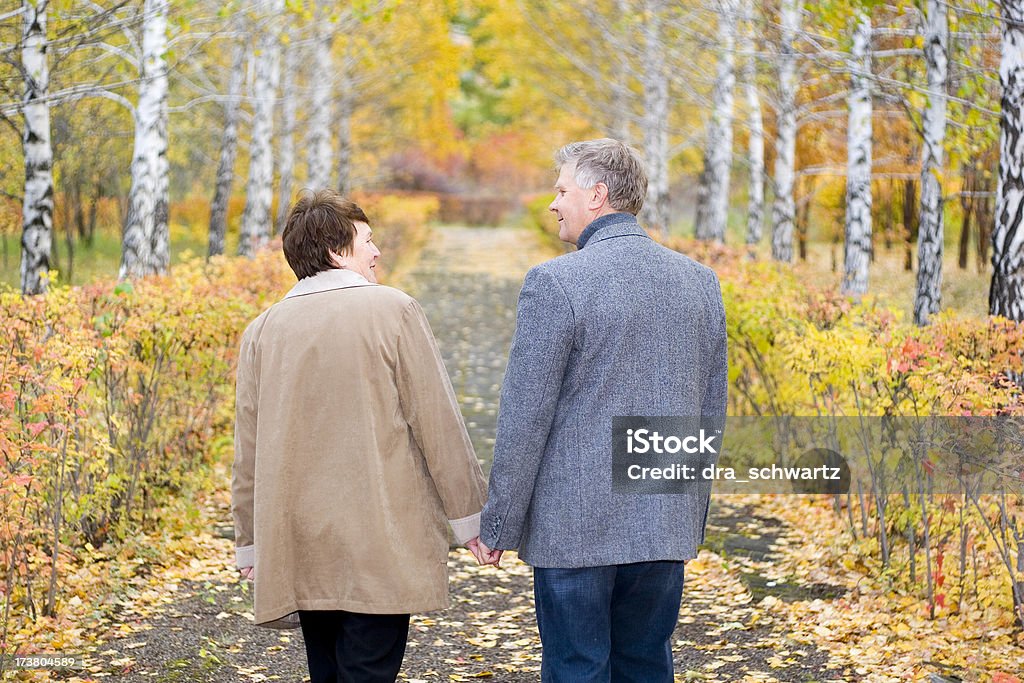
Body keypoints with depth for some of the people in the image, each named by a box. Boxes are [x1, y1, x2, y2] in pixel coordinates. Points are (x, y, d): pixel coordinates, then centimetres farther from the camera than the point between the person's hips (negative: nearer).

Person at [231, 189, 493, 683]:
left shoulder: (263, 331, 6)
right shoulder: (393, 310, -6)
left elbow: (248, 449, 9)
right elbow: (437, 422, -5)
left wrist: (250, 542, 18)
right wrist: (469, 516, 3)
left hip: (300, 548, 5)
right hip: (382, 547, -4)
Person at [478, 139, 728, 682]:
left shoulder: (555, 282, -12)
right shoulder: (699, 280, 6)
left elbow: (525, 418, -12)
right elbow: (711, 409, 12)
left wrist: (498, 524, -3)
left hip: (575, 528, -5)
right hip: (665, 529, 6)